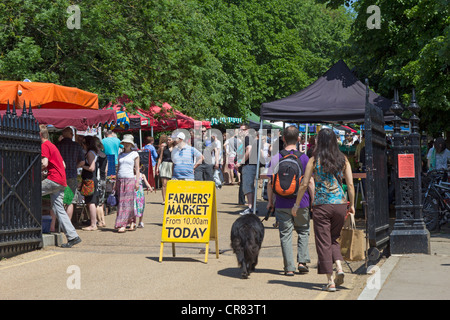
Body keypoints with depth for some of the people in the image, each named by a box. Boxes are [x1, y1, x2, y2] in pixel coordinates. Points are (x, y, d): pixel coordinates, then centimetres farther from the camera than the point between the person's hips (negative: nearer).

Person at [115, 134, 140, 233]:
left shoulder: (134, 154, 4)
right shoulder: (120, 155, 16)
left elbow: (137, 169, 3)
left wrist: (137, 182, -5)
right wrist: (116, 183, 15)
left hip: (130, 179, -5)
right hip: (120, 180, 5)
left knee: (128, 202, -10)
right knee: (120, 202, 1)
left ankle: (122, 225, -13)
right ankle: (132, 222, 9)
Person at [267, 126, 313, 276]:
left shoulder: (276, 158, -3)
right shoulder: (304, 158, -4)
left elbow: (270, 182, -3)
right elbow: (310, 181, -2)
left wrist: (270, 201, 8)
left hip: (282, 204, 0)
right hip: (302, 202, 0)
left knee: (285, 234, 6)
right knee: (303, 231, 18)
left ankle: (289, 267, 5)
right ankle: (302, 261, 8)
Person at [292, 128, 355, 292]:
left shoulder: (314, 160, -3)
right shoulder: (343, 160, 4)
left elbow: (304, 184, -3)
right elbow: (350, 184, 2)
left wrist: (296, 204, 7)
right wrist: (352, 205, 12)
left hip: (321, 205, -3)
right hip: (340, 204, 3)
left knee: (323, 242, 4)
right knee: (334, 238, 21)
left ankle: (331, 281, 2)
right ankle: (339, 268, -1)